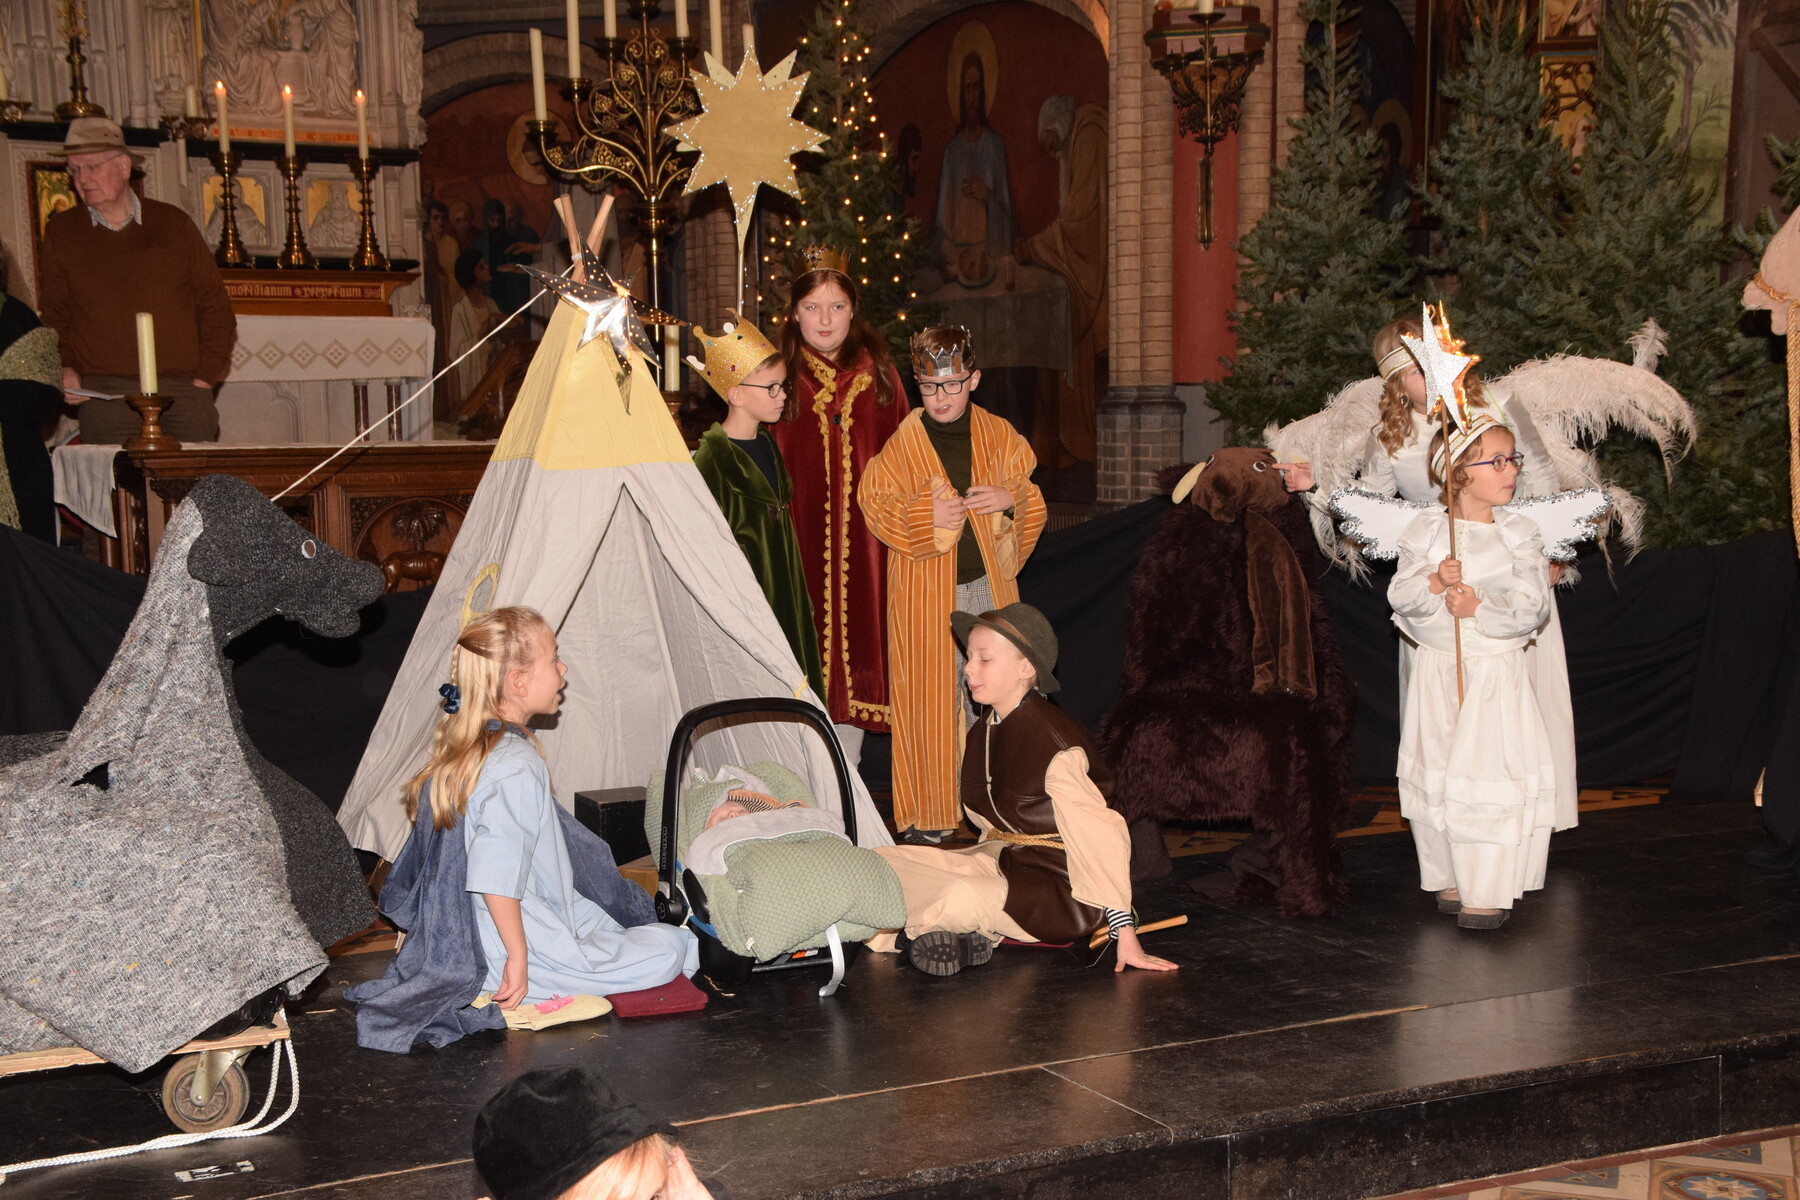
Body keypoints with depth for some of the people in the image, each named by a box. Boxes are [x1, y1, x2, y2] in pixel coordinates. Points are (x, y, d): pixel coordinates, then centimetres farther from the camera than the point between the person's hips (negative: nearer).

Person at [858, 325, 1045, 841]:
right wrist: (926, 515, -18)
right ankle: (926, 816, 10)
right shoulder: (902, 443, -4)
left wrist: (1010, 498, -11)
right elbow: (873, 503, -2)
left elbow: (1033, 500, 11)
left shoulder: (998, 436, 4)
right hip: (926, 592, -3)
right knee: (933, 700, 0)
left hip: (989, 583, 3)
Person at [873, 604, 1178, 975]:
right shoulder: (983, 733, 6)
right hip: (1003, 862, 9)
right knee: (882, 862, -4)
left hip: (1060, 889, -9)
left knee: (964, 898, -36)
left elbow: (1100, 840, -22)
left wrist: (1125, 936, -23)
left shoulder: (1055, 745, -21)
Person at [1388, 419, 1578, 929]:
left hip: (1499, 671, -1)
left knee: (1495, 773, -5)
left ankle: (1488, 890, 4)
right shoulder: (1426, 529, 1)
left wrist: (1480, 607, -20)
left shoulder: (1519, 532, 0)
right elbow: (1399, 595, -5)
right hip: (1438, 669, 1)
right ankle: (1450, 880, 21)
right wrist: (1435, 583, -23)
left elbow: (1533, 604, -7)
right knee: (1436, 775, 6)